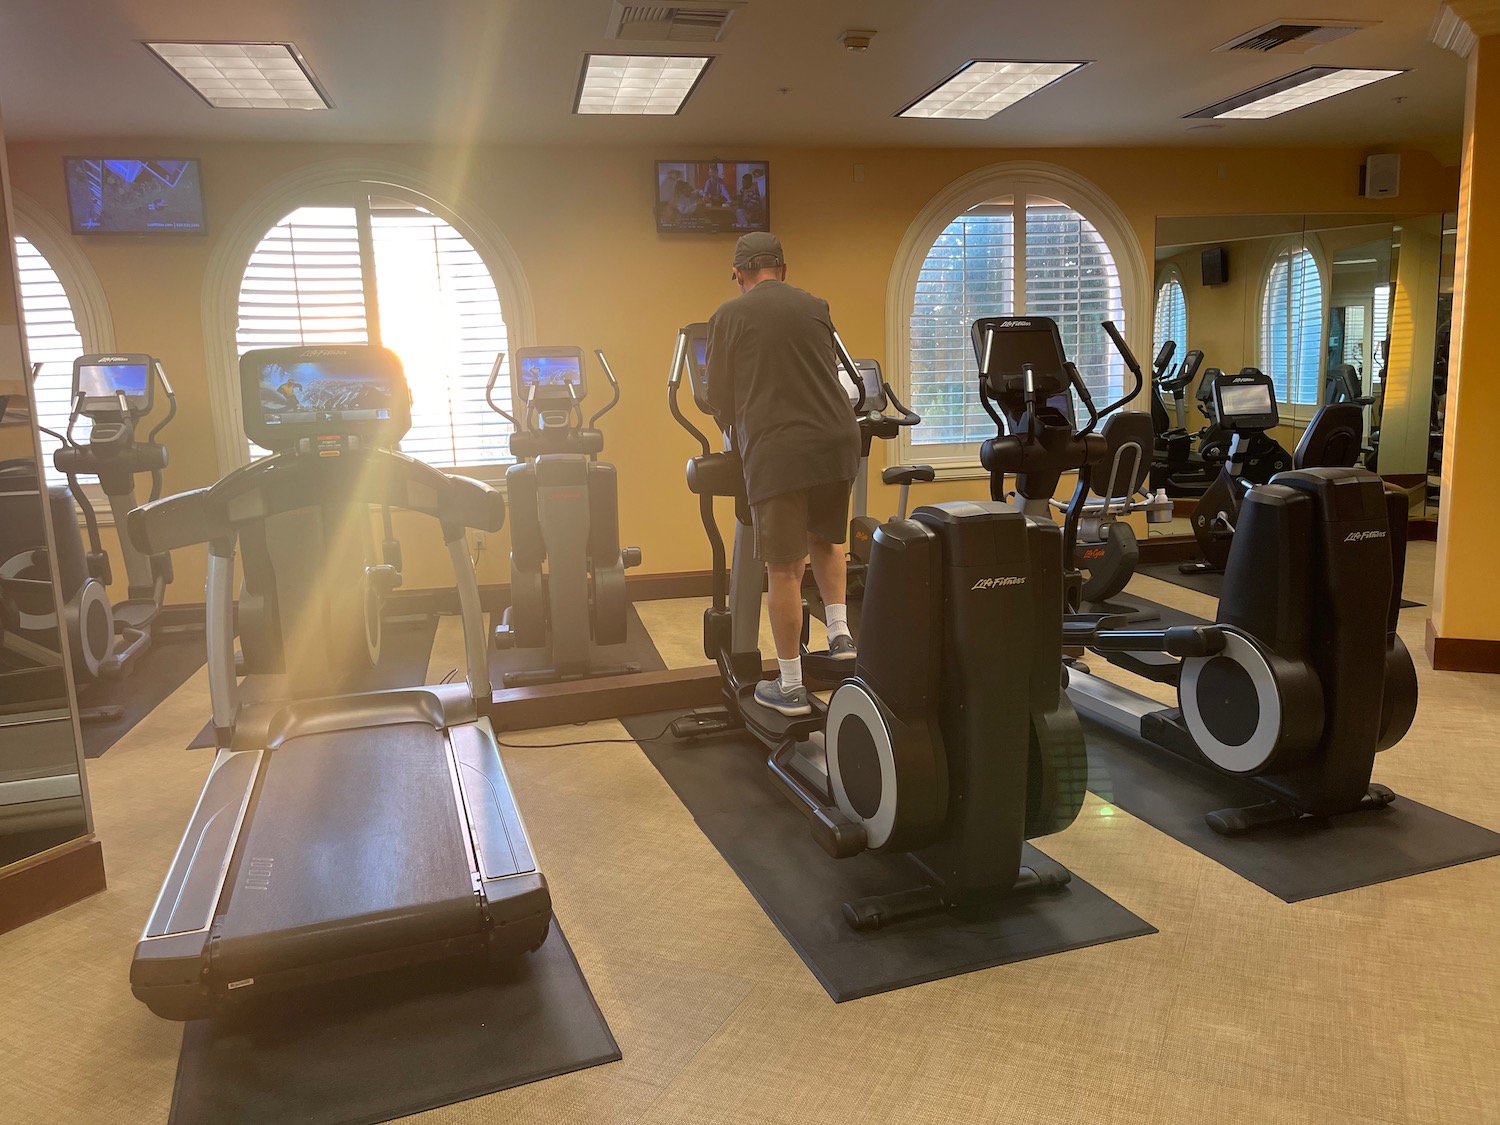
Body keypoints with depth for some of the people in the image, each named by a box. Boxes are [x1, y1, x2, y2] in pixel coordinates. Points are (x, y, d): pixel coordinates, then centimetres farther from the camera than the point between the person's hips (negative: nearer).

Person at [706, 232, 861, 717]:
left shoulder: (728, 317, 6)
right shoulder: (815, 307, 14)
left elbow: (719, 396, 11)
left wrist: (737, 433, 30)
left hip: (776, 453, -4)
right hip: (837, 441, 4)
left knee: (783, 568, 2)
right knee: (826, 539, 27)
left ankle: (790, 687, 8)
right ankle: (840, 635, 16)